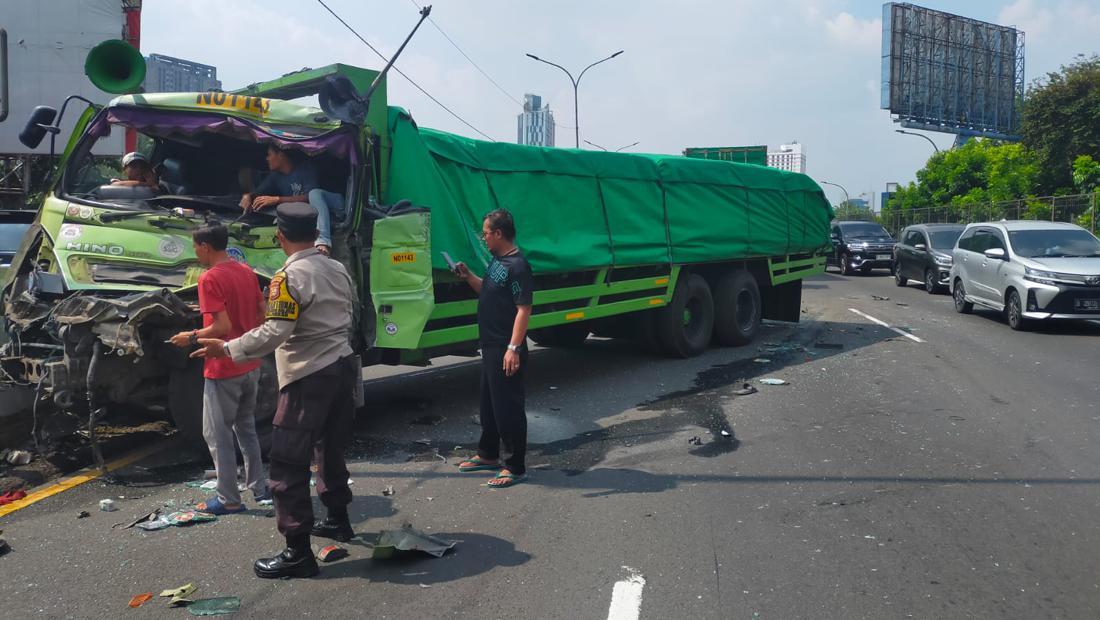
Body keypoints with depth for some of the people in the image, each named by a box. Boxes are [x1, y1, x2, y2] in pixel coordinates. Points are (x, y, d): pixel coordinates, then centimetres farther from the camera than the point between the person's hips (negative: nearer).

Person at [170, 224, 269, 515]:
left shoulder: (210, 278, -17)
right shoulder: (246, 272, 6)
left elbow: (222, 327, -22)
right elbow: (262, 314, 10)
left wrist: (191, 338, -9)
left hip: (223, 370, -8)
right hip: (251, 365, 8)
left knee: (217, 435, 4)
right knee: (246, 427, 20)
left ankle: (229, 500, 9)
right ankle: (259, 487, 25)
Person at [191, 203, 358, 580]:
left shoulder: (289, 277, -14)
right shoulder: (337, 270, 10)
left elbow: (274, 333, -21)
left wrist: (227, 349, -16)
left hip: (309, 376, -8)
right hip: (343, 365, 9)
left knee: (288, 463, -4)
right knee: (330, 447, 23)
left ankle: (298, 552, -4)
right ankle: (337, 520, 36)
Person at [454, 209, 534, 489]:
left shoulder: (517, 266, -18)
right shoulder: (497, 261, 11)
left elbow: (523, 309, -21)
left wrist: (514, 348, -25)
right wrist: (468, 276, 8)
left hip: (506, 349, -10)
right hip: (491, 346, 10)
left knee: (508, 407, -2)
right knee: (489, 402, 19)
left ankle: (516, 467, 7)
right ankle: (488, 455, 34)